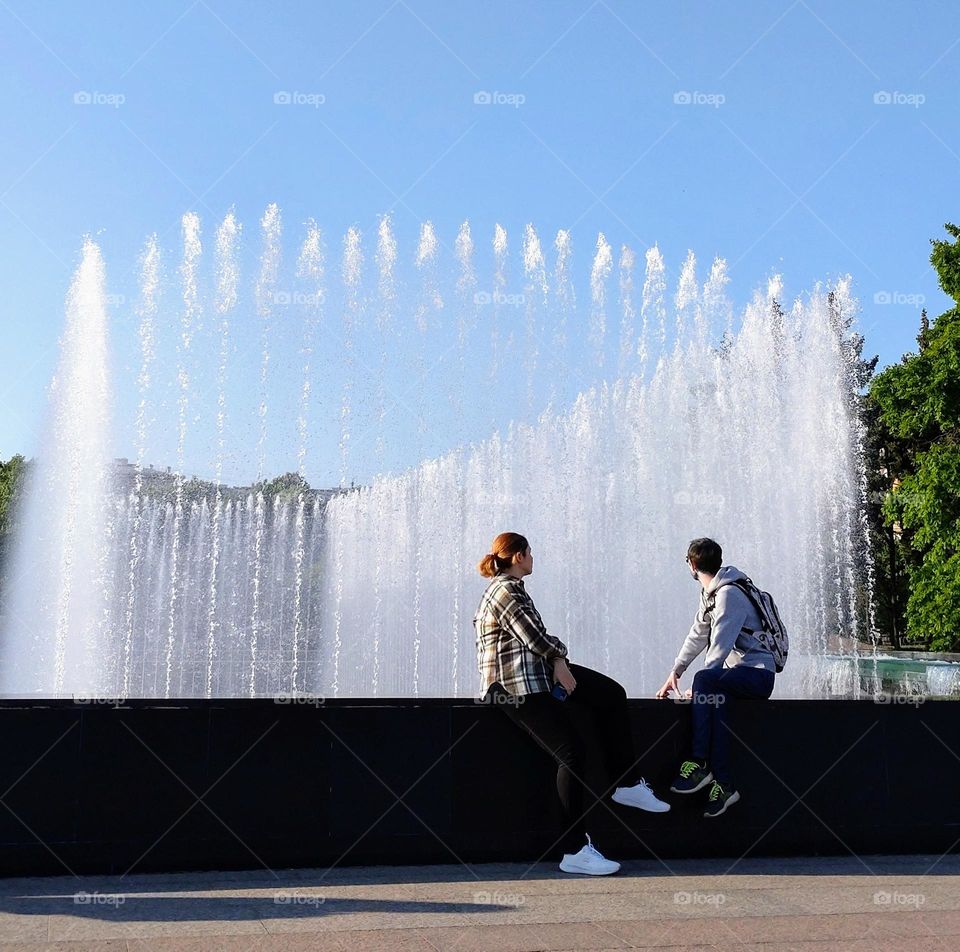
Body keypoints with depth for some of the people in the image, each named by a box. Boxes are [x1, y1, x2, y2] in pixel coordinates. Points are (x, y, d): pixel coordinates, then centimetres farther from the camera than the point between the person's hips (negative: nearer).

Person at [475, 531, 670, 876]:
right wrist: (559, 659, 3)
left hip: (539, 671, 11)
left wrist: (558, 659, -5)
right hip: (514, 686, -11)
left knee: (612, 695, 9)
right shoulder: (505, 592, -15)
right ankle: (575, 851, -10)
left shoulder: (511, 588, 17)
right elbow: (535, 639, -17)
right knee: (571, 753, -16)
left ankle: (626, 785, 16)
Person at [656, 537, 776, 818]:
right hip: (738, 673, 8)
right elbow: (697, 636, 21)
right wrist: (675, 672, 16)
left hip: (757, 672, -8)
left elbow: (720, 647, -21)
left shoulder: (729, 594, -16)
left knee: (705, 680, -31)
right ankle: (723, 785, -25)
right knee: (714, 702, -22)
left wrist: (699, 687, -20)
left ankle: (699, 764, -29)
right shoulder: (710, 593, 16)